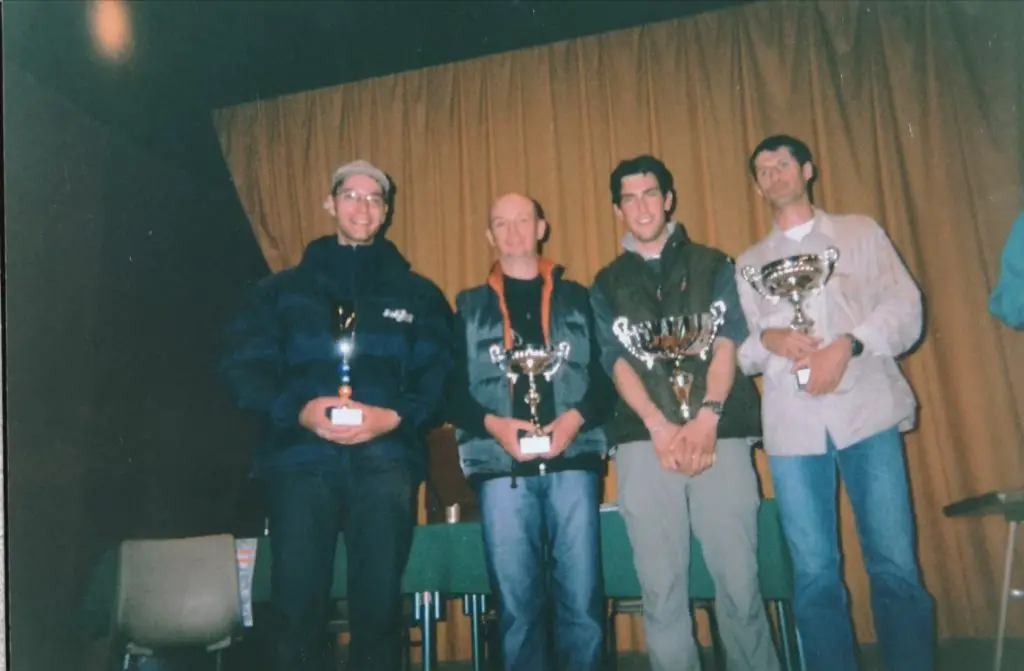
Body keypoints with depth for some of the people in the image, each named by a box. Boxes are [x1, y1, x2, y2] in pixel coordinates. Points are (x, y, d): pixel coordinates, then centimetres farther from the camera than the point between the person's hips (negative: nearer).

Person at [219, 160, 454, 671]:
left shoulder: (419, 294, 15)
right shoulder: (284, 289, 15)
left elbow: (441, 380, 5)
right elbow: (243, 368, 6)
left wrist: (393, 417, -13)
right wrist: (298, 412, -12)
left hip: (385, 462, 0)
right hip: (301, 459, 0)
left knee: (378, 604, 2)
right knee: (296, 605, -1)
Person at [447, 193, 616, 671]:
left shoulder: (575, 298, 15)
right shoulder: (470, 307, 13)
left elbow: (605, 376, 7)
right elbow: (452, 389, 6)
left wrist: (577, 417, -11)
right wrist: (493, 424, -11)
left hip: (572, 461, 0)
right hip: (501, 467, 0)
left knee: (582, 600, 1)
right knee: (516, 604, 4)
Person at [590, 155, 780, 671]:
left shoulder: (712, 265, 15)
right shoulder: (607, 284, 16)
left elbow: (728, 341, 3)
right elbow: (616, 359, 4)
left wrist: (707, 418, -12)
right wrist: (659, 426, -11)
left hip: (720, 433, 0)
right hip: (644, 442, 1)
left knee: (739, 578, -1)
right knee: (661, 586, 1)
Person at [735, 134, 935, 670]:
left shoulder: (861, 232, 14)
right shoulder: (749, 262, 18)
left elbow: (905, 309, 3)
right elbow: (737, 349, 12)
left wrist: (847, 345, -13)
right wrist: (769, 339, -10)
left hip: (866, 412, -1)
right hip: (791, 424, 2)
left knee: (895, 566, -2)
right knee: (814, 574, 4)